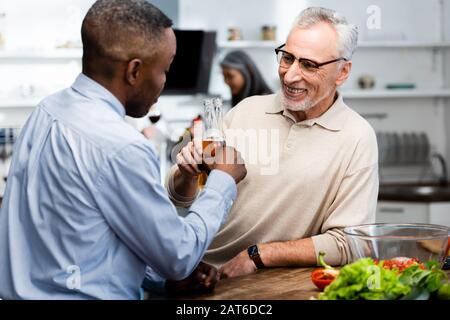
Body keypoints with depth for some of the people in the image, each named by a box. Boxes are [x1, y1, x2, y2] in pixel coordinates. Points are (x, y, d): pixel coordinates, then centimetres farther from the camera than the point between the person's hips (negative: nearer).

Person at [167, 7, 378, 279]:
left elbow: (346, 244, -4)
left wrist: (259, 255, -9)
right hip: (202, 269, 3)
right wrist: (189, 173, -10)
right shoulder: (248, 109, 6)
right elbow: (180, 198, 13)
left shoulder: (358, 139, -5)